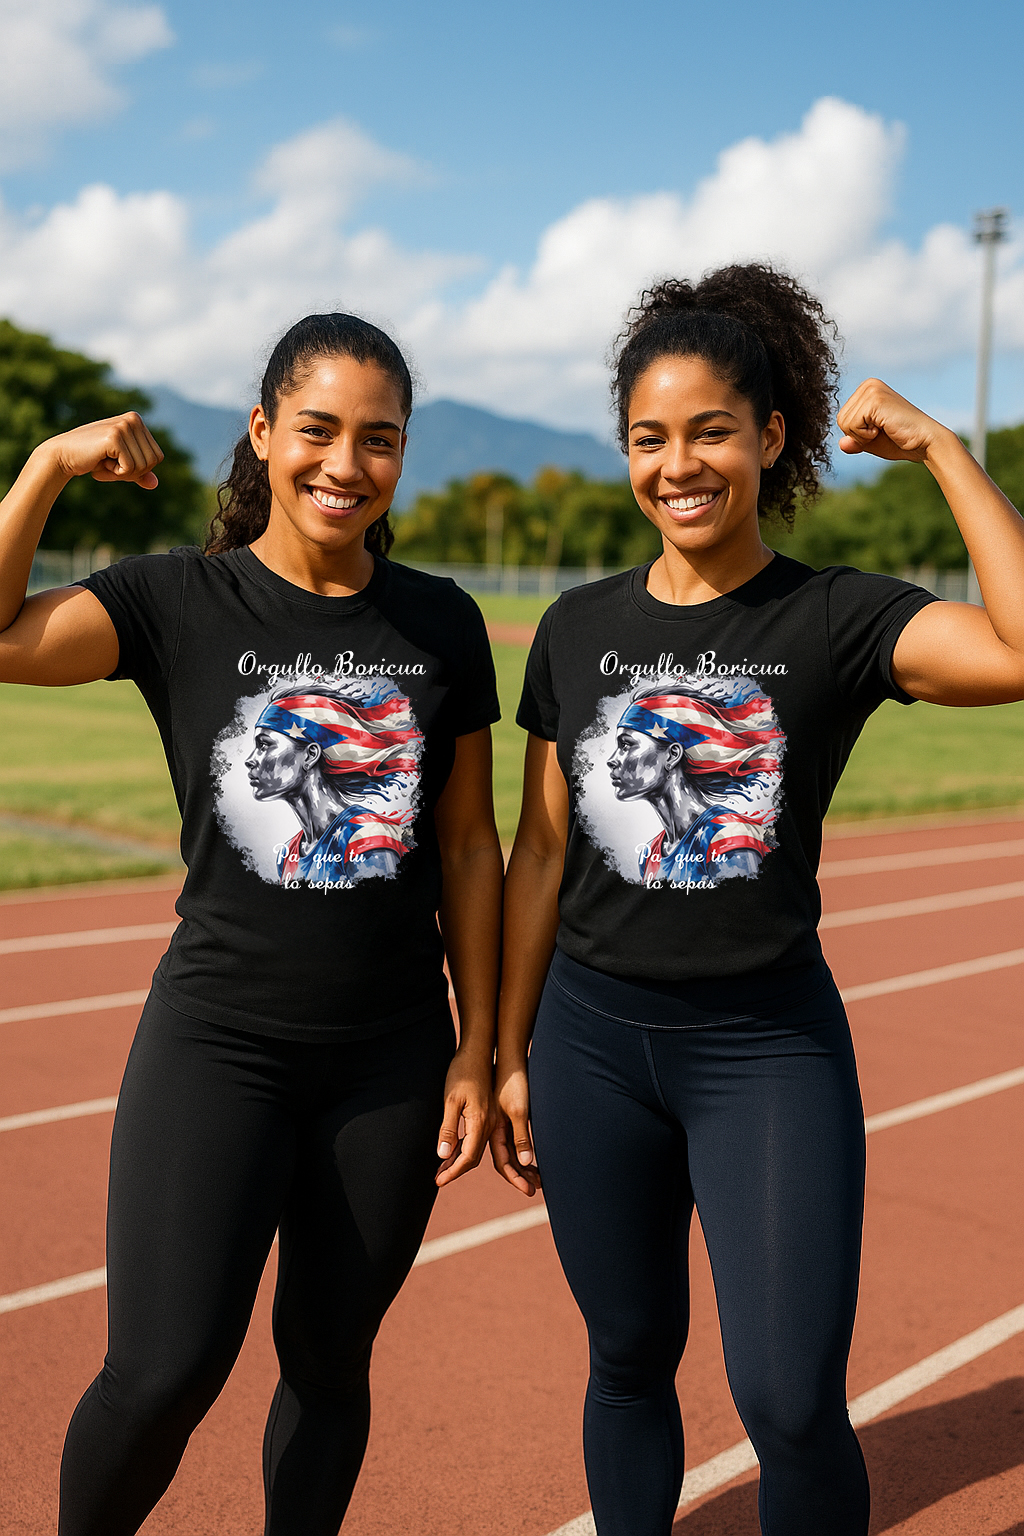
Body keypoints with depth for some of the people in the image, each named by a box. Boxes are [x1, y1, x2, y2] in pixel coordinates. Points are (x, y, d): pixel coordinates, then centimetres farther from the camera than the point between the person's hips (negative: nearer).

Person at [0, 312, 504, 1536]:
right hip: (218, 1036, -2)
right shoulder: (180, 601, -4)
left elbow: (467, 844, 6)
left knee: (328, 1358, 13)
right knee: (164, 1371, -7)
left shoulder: (441, 624, 3)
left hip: (393, 1055, 3)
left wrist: (479, 1049, 5)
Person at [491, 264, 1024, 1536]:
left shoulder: (840, 620, -6)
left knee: (791, 1405, -3)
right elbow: (542, 852, 8)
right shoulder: (580, 630, 4)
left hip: (770, 1048, -3)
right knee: (631, 1360, 15)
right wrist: (510, 1055, 10)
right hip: (592, 1038, 3)